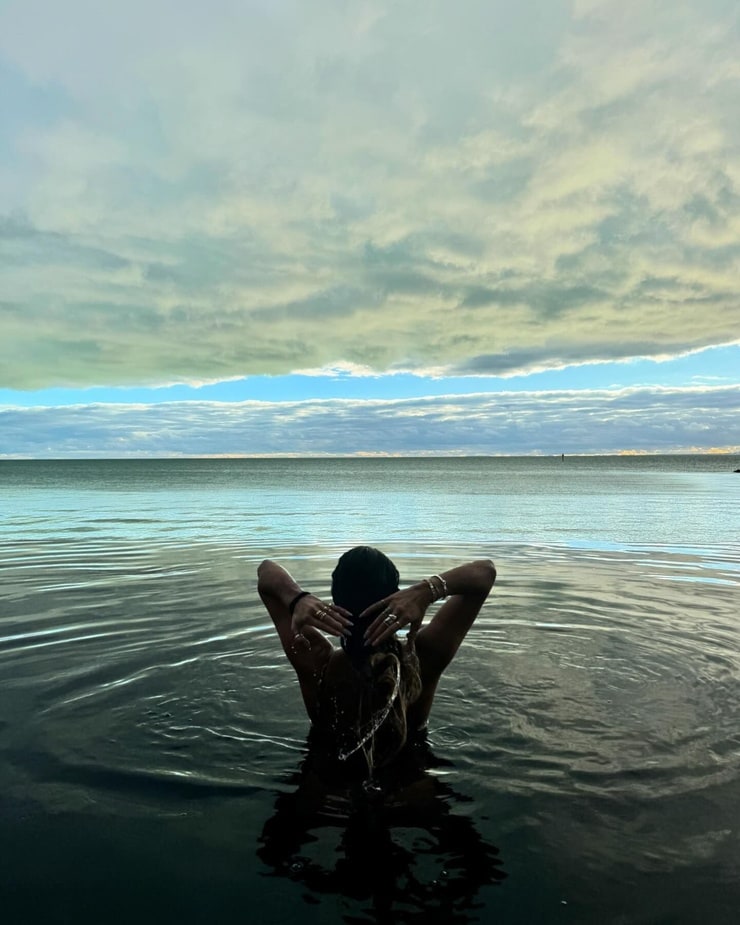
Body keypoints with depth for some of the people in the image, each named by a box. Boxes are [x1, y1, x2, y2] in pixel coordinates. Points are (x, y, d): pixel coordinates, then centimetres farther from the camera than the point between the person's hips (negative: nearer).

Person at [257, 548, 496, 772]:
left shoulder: (316, 661, -38)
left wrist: (299, 599, -49)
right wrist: (427, 590, -51)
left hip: (327, 767, 0)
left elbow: (266, 569, -29)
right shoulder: (422, 658, -37)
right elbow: (486, 570, -33)